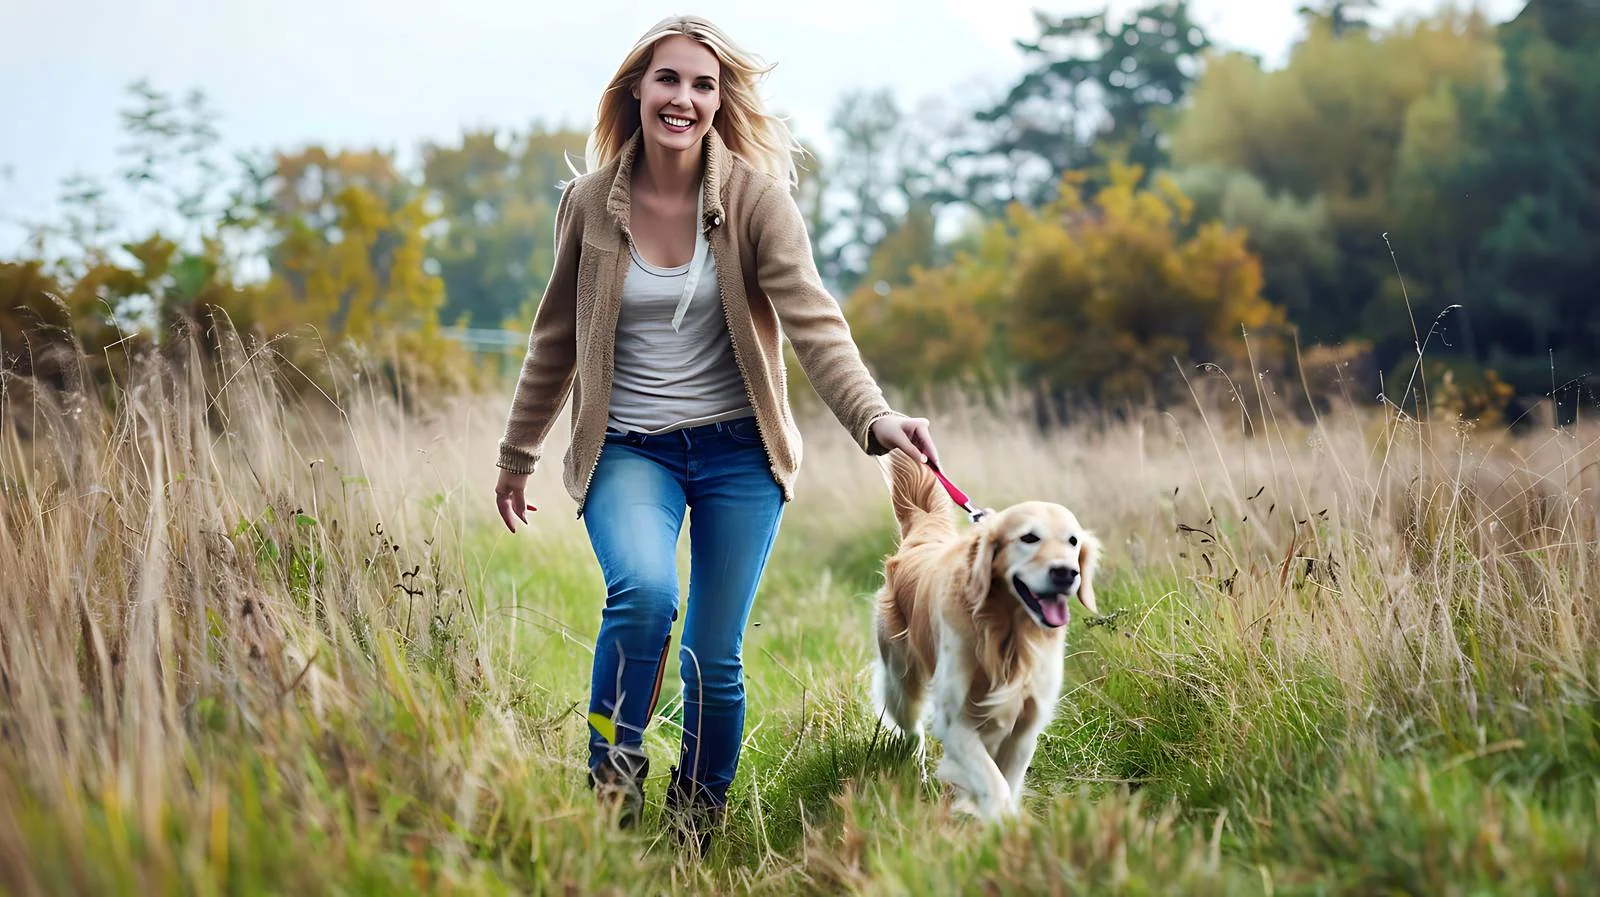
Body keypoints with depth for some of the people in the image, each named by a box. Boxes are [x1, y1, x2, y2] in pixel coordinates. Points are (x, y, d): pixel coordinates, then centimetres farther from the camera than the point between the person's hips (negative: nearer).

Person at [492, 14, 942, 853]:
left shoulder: (755, 197, -8)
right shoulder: (589, 202, -2)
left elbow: (813, 320, -18)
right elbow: (556, 339, 10)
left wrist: (874, 417, -34)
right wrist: (516, 456, 17)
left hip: (736, 448, 0)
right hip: (628, 447, 0)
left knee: (715, 657, 2)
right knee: (643, 594, -29)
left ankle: (699, 830, 23)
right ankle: (610, 775, -7)